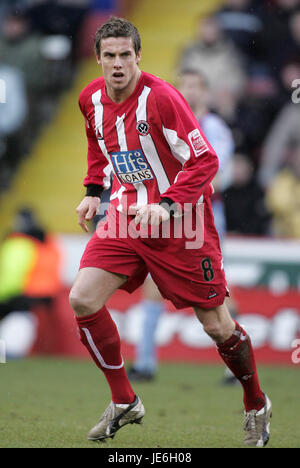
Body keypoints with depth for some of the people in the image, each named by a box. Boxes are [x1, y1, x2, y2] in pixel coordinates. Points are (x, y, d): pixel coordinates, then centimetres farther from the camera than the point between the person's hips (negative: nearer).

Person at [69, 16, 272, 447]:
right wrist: (93, 192, 14)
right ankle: (124, 403, 5)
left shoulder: (160, 97, -21)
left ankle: (257, 406, 25)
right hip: (127, 216, 6)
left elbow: (204, 160, -19)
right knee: (83, 300, -10)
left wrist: (166, 206, -28)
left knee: (216, 324, 0)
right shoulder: (92, 99, 0)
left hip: (180, 219, -6)